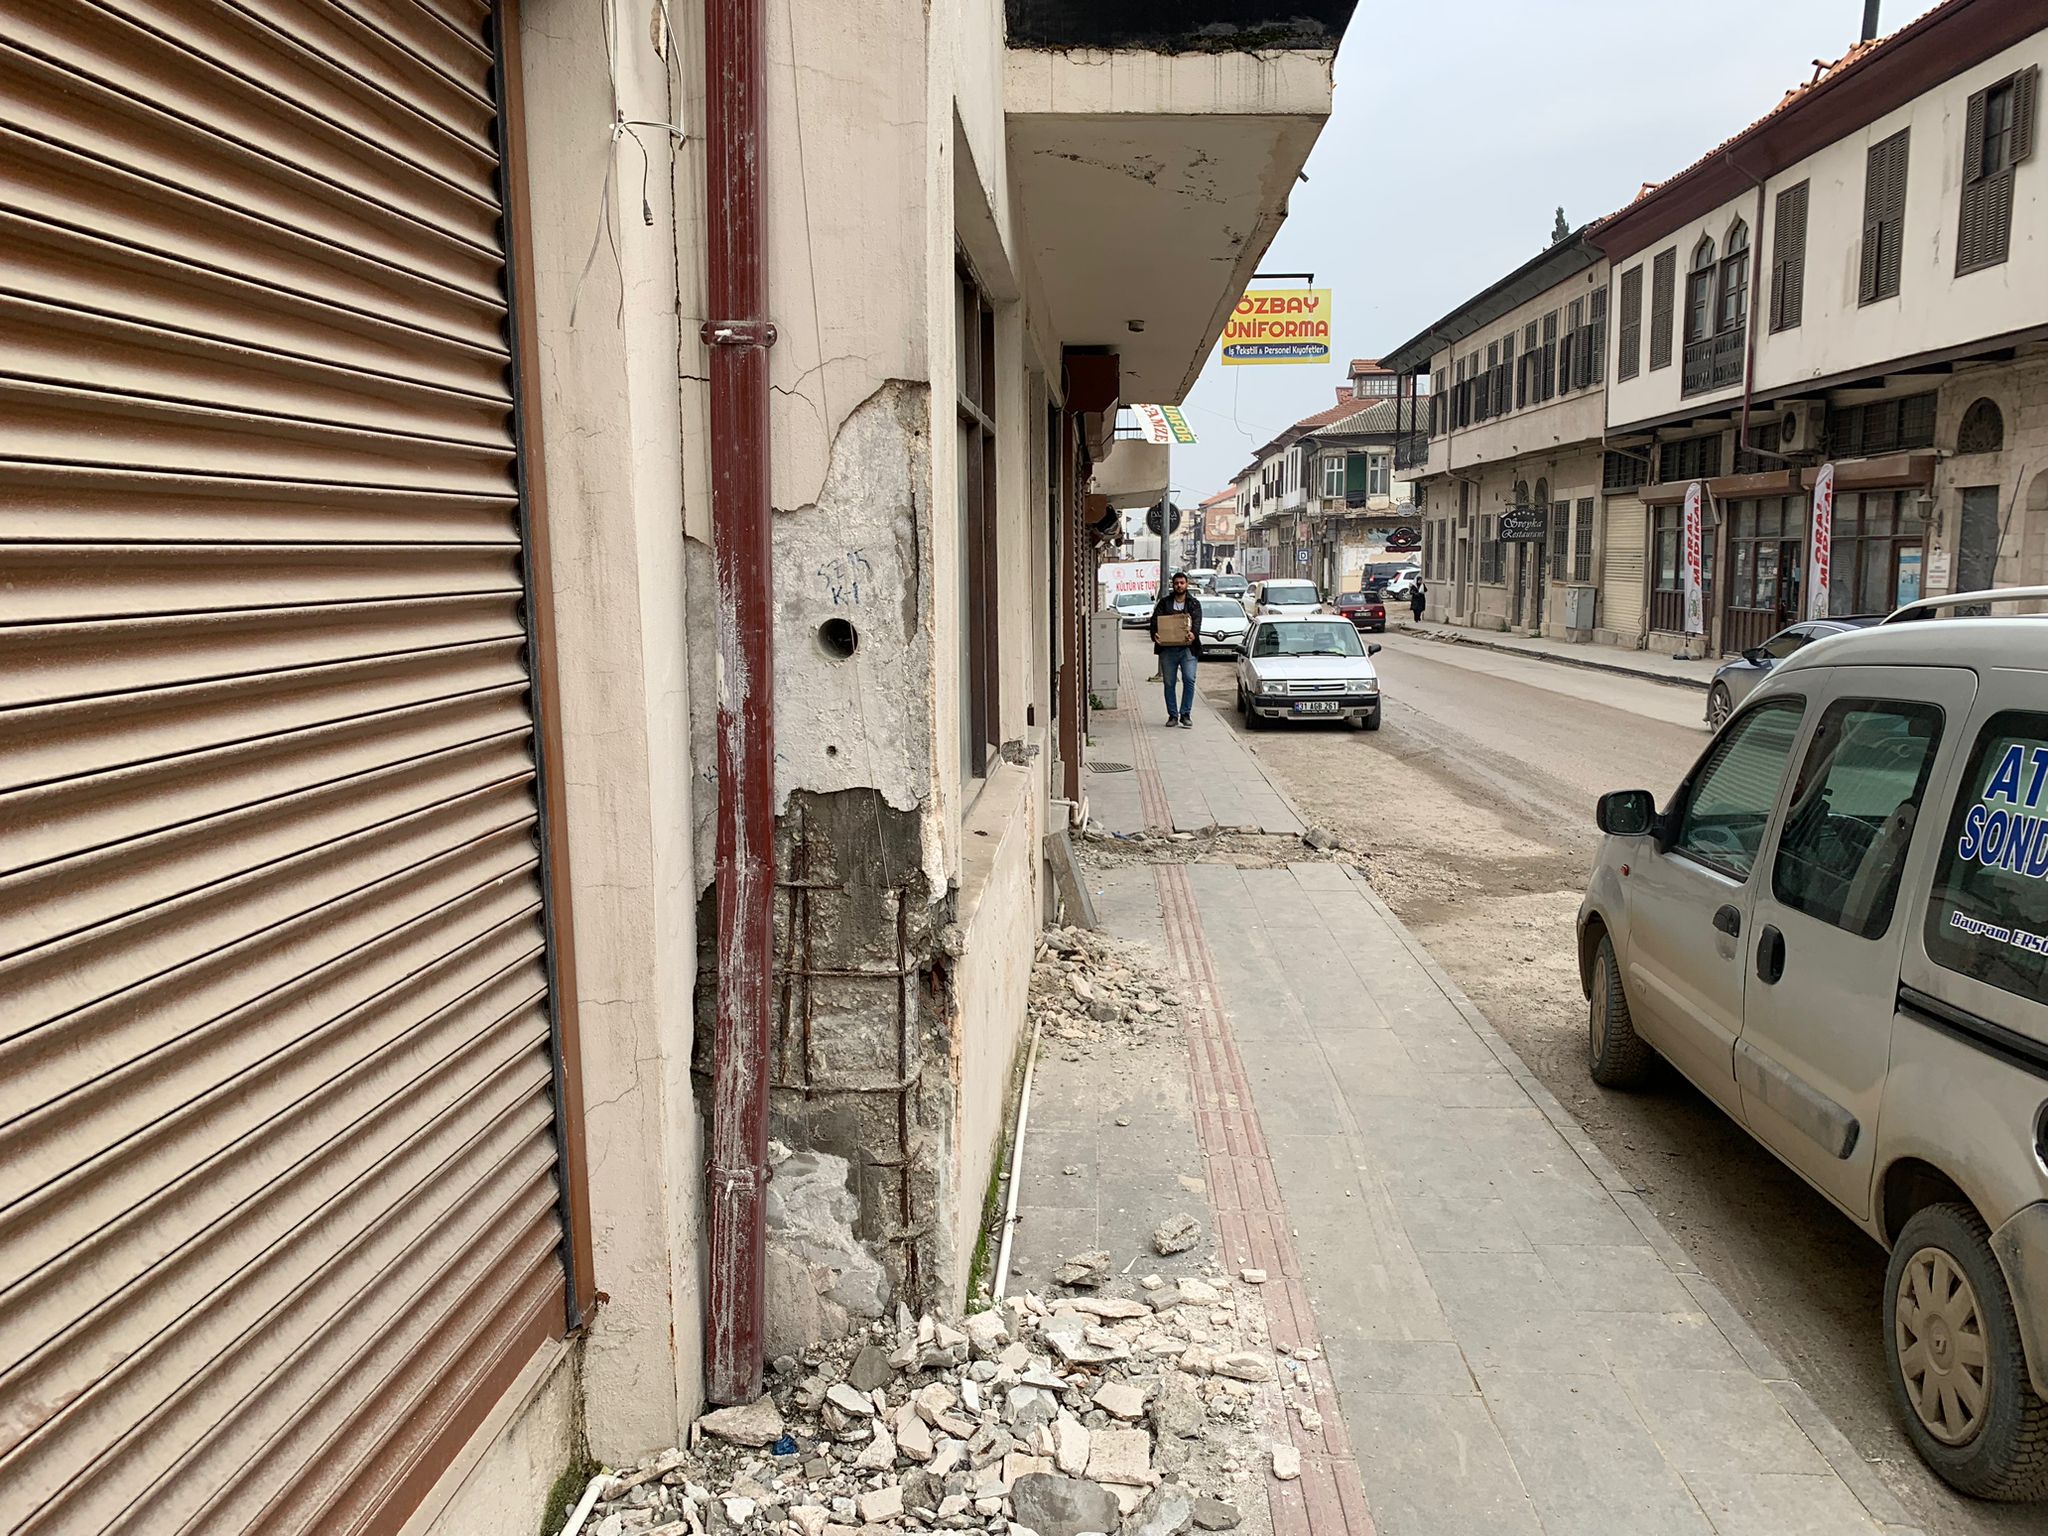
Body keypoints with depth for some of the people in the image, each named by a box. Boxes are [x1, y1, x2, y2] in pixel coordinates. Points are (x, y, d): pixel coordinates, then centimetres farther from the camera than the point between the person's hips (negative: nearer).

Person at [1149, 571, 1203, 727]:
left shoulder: (1194, 603, 8)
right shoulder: (1164, 602, 10)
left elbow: (1197, 621, -7)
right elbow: (1155, 620, -1)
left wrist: (1193, 634, -29)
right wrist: (1154, 634, -22)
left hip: (1187, 648, -1)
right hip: (1167, 648, 1)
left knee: (1189, 680, -11)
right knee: (1169, 683, 4)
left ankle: (1185, 714, -3)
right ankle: (1172, 715, 13)